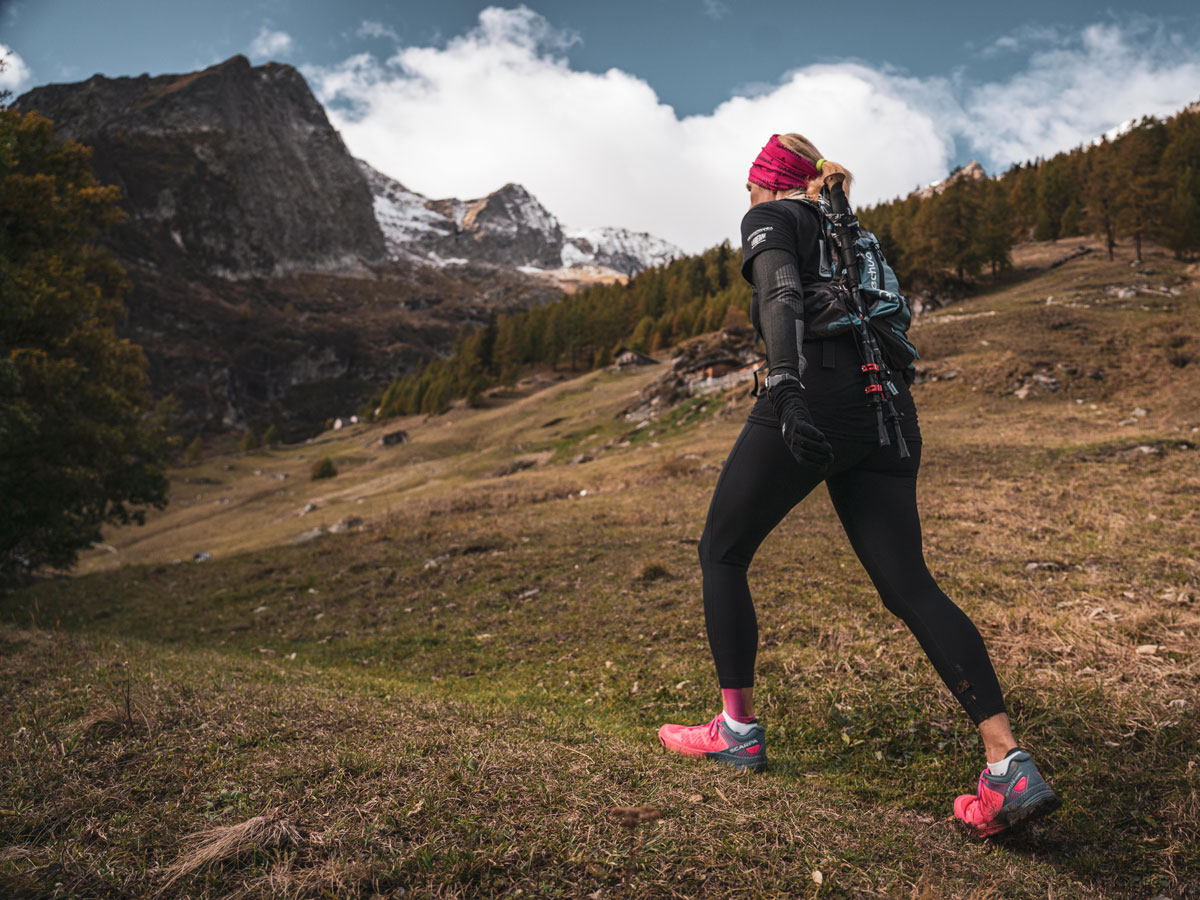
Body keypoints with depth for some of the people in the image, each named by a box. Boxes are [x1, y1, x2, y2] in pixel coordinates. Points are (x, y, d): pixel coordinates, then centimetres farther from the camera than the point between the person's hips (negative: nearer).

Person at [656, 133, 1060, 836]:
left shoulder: (770, 218, 9)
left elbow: (781, 293, -12)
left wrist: (785, 389, -27)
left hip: (814, 399, -7)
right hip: (886, 405, 7)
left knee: (722, 553, 9)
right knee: (908, 583, 0)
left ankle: (737, 730, 13)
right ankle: (1009, 761, -12)